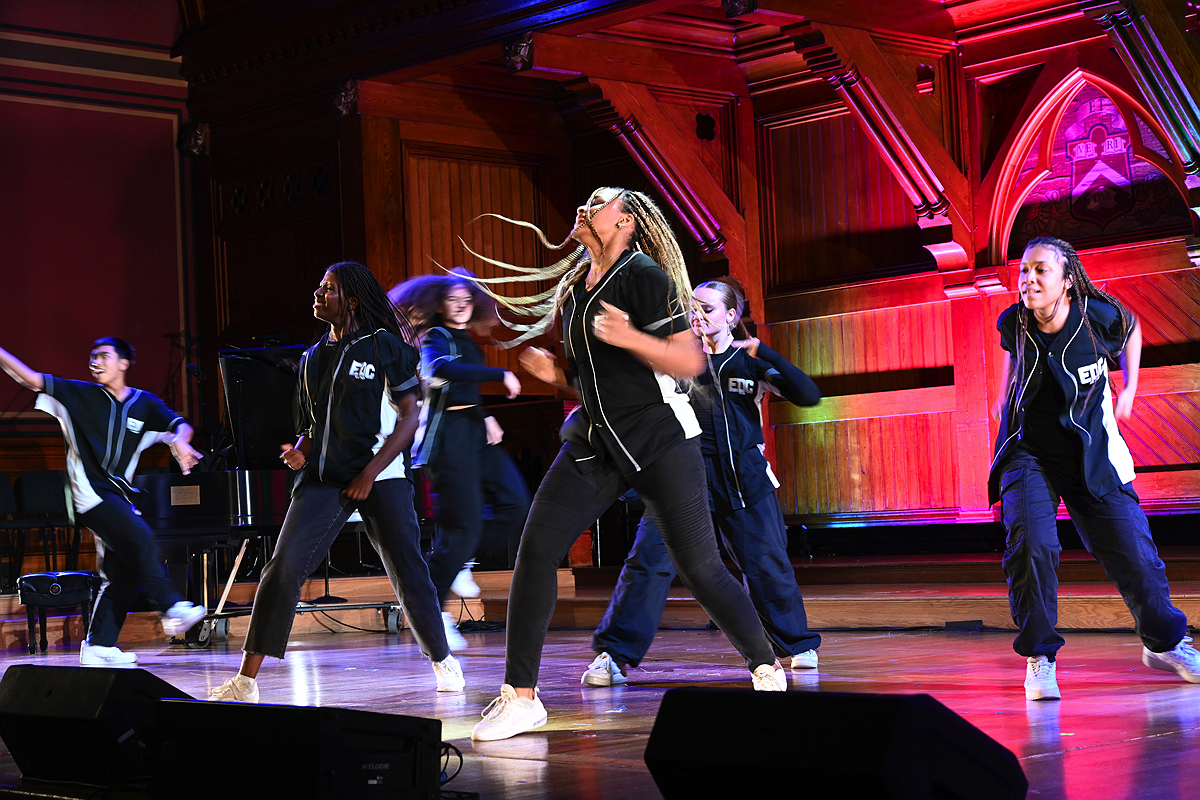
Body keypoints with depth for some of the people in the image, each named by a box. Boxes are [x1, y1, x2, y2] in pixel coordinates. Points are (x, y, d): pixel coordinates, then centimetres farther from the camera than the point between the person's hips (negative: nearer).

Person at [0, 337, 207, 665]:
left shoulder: (144, 403, 10)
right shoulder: (79, 394, 4)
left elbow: (180, 425, -1)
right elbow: (31, 379, -2)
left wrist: (180, 442, -24)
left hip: (120, 494, 5)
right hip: (90, 491, -5)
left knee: (122, 573, 3)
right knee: (141, 538, -25)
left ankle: (98, 646, 9)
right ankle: (172, 607, -22)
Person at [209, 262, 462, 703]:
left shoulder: (384, 345, -1)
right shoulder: (313, 358, 15)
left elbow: (409, 417, -4)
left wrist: (370, 472, -11)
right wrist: (301, 451, 0)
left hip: (380, 477, -4)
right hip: (324, 477, 4)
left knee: (408, 574, -1)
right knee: (283, 567, -11)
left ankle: (443, 662, 24)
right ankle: (246, 680, -10)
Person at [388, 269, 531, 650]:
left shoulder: (466, 341, 18)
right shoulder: (436, 338, -8)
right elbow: (442, 370, -30)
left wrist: (487, 418, 12)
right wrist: (501, 374, -30)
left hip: (475, 431, 9)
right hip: (448, 435, -8)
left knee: (515, 503, -1)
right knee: (464, 524, -10)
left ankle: (458, 561, 14)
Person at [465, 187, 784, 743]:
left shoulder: (644, 274, -8)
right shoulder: (576, 289, 16)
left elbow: (691, 362, -14)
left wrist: (632, 338, -28)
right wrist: (556, 374, 6)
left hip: (659, 442, -7)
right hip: (596, 442, 7)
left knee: (700, 569, -5)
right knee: (535, 548, -8)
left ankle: (768, 670, 18)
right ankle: (520, 696, -2)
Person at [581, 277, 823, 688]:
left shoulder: (751, 362, 4)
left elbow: (808, 395, -6)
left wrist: (764, 353, -14)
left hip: (743, 476, 0)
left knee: (766, 562, 4)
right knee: (650, 558, -11)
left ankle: (795, 646, 27)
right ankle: (612, 655, -6)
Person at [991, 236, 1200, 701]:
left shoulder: (1100, 317, -15)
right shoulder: (1013, 323, -10)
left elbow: (1132, 329, 10)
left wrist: (1129, 388, 11)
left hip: (1093, 457, 0)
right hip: (1028, 454, 0)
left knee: (1132, 548, 2)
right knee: (1030, 542, -22)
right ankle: (1039, 656, -7)